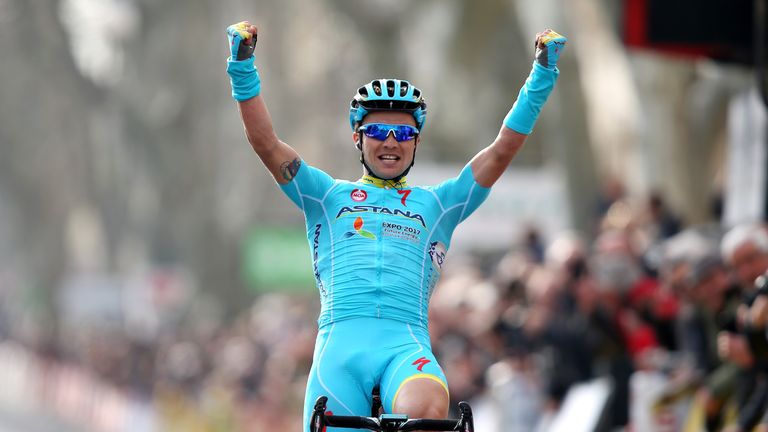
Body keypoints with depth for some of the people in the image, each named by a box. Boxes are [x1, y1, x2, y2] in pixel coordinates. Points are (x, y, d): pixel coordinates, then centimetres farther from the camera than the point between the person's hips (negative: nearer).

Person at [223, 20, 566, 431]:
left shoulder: (436, 204, 22)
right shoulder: (329, 196, 20)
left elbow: (504, 149, 15)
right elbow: (266, 143, 10)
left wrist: (542, 75, 8)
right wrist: (242, 68, -1)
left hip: (407, 345, 0)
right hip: (339, 343, 1)